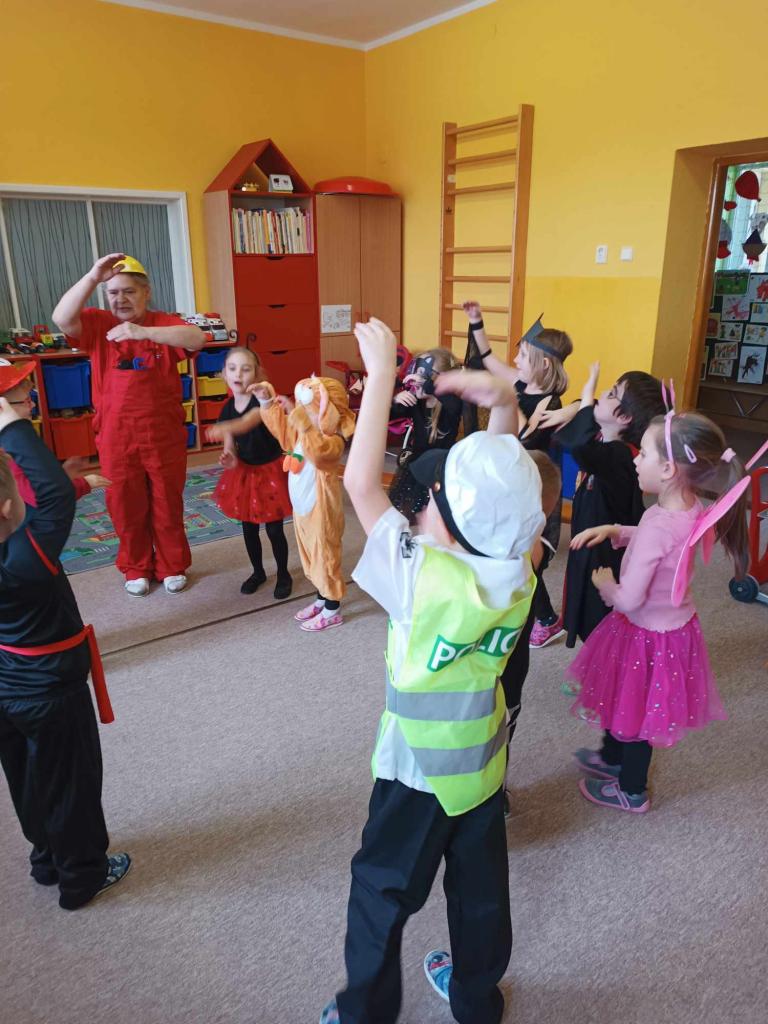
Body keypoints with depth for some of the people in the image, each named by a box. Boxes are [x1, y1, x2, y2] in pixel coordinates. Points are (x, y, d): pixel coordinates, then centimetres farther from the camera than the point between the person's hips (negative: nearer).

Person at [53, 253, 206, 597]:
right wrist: (92, 277, -28)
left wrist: (144, 332, -34)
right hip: (116, 437, 1)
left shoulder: (164, 323, -3)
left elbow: (197, 339, -23)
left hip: (164, 435, -1)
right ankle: (136, 569, 31)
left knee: (167, 505, 12)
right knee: (126, 507, 12)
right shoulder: (98, 324, 1)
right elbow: (61, 319, -19)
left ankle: (173, 567, 30)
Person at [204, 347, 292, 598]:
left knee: (274, 529, 3)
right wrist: (229, 456, -23)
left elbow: (247, 423, -42)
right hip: (243, 472, 5)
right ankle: (258, 572, 35)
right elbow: (230, 443, 1)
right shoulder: (227, 408, -3)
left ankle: (283, 575, 24)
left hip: (270, 470, -5)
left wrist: (223, 428, -62)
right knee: (248, 528, 14)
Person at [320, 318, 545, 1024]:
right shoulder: (518, 573, -16)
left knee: (381, 894, 19)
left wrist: (381, 373, -24)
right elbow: (504, 482, -5)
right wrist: (504, 405, -18)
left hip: (417, 776, -5)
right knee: (481, 890, 26)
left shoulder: (424, 578, -31)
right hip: (483, 768, 5)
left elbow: (361, 482, -29)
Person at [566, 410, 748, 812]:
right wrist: (613, 530, -1)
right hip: (674, 625, 8)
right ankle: (612, 757, 52)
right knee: (624, 700, 28)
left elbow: (629, 600, -29)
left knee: (634, 710, 15)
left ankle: (631, 792, 38)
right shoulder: (691, 508, -9)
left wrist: (604, 585, -9)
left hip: (649, 634, -8)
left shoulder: (658, 525, -35)